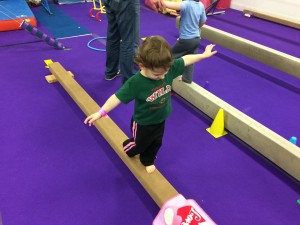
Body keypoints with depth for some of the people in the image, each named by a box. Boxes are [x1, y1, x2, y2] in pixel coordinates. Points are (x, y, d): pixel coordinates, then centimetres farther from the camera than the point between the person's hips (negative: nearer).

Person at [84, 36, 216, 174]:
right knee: (140, 144, 23)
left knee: (156, 143, 27)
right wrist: (101, 112, -37)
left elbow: (186, 60, -9)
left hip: (160, 120, 5)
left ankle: (147, 161, 57)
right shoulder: (135, 83, -35)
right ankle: (127, 149, 59)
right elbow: (117, 97, -31)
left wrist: (204, 54, 0)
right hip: (143, 124, -4)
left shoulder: (169, 68, -22)